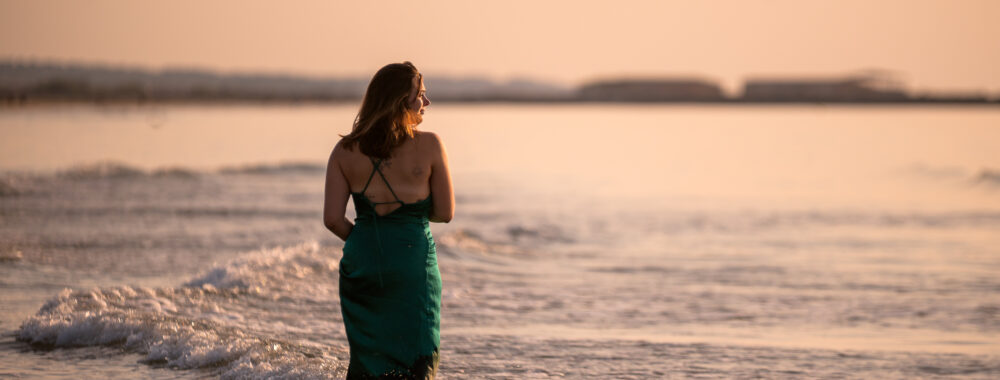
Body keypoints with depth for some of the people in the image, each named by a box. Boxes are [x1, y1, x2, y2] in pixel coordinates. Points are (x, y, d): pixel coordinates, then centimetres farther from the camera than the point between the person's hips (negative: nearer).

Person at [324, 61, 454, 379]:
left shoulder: (345, 151, 1)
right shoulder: (429, 145, -6)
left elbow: (332, 219, -3)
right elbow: (445, 213, -1)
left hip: (361, 262, 3)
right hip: (413, 263, -3)